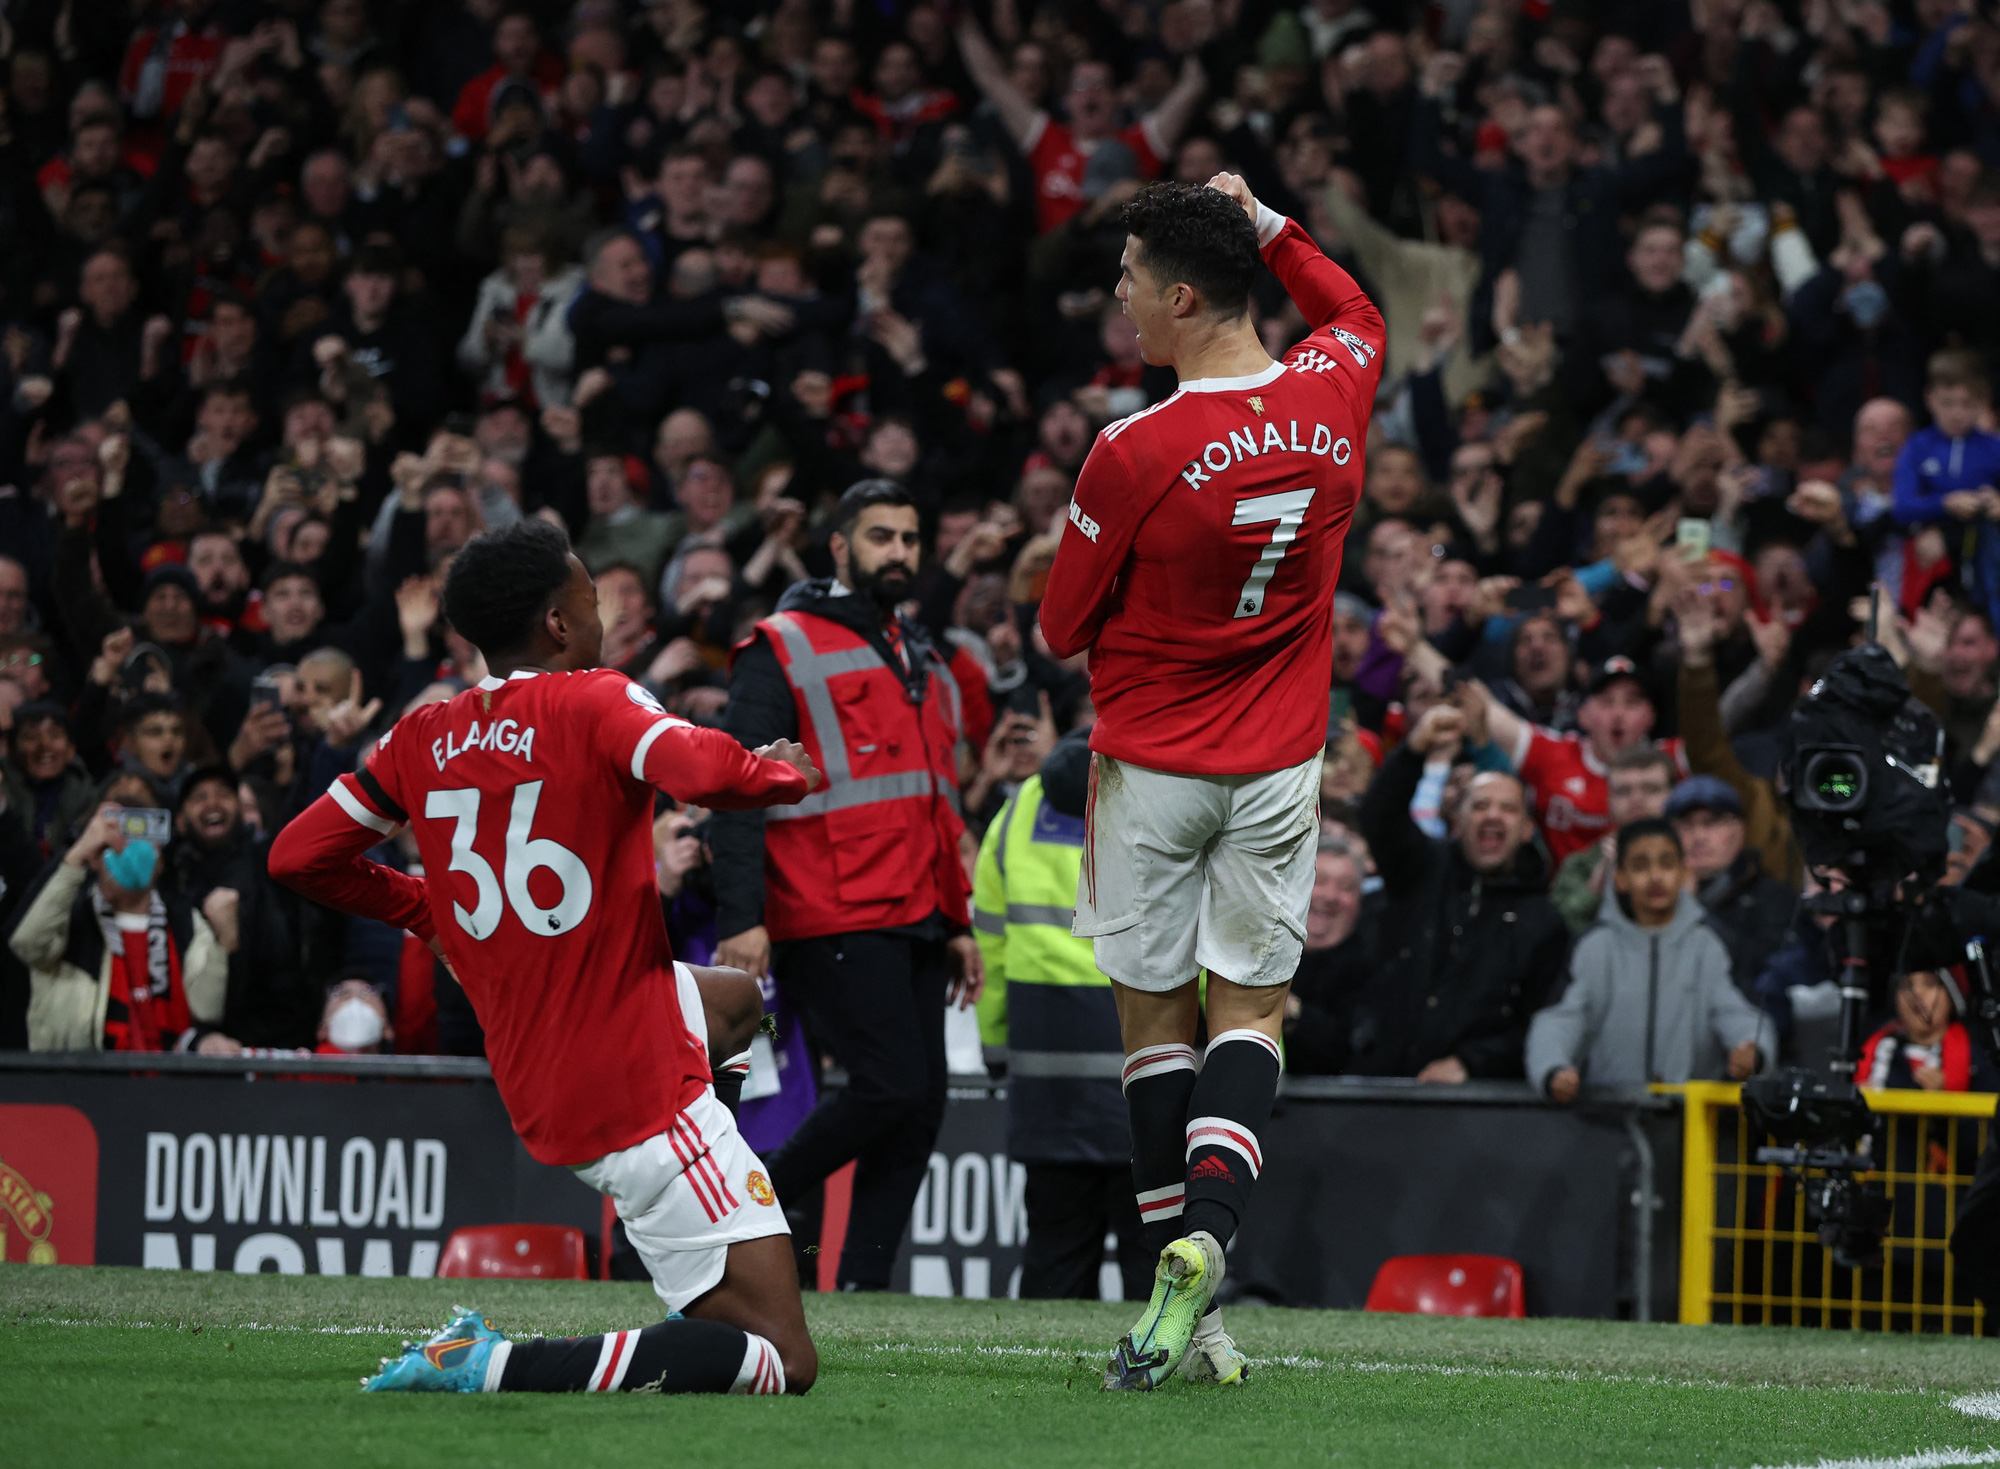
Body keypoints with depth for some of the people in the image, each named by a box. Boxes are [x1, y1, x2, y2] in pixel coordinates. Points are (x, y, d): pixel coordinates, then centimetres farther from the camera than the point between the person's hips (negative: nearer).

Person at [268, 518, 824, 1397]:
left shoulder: (422, 740, 6)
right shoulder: (591, 705, -12)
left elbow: (298, 858, 12)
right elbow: (706, 772, -30)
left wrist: (423, 909, 26)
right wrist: (785, 771, -8)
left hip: (531, 1088, 8)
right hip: (642, 1091, -8)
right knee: (783, 1363, -10)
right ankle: (496, 1367, -20)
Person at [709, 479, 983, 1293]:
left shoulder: (924, 661, 23)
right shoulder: (782, 650, -2)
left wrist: (957, 923, 21)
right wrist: (742, 919, -17)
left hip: (915, 924, 8)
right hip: (834, 925, -8)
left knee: (923, 1103, 1)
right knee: (891, 1087, -16)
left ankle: (863, 1287, 5)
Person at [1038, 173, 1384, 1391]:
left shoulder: (1137, 454, -21)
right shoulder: (1333, 394, -7)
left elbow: (1063, 631, -7)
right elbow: (1356, 313, 21)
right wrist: (1265, 222, 22)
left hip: (1151, 763, -3)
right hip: (1280, 762, 3)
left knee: (1155, 1017, 8)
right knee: (1250, 1009, 8)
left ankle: (1188, 1303, 5)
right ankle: (1205, 1233, -19)